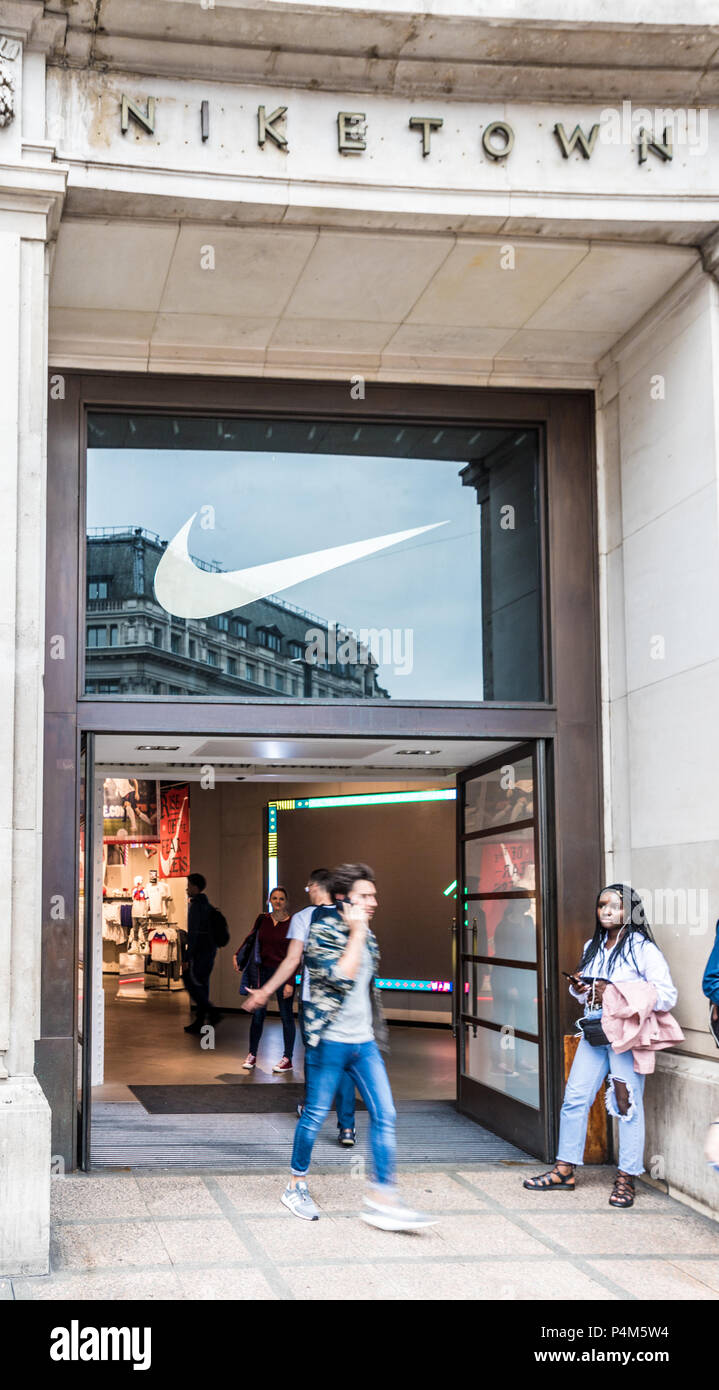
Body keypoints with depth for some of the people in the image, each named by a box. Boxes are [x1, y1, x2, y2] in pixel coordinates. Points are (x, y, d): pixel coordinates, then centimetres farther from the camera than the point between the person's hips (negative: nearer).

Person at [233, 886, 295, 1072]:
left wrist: (290, 982, -13)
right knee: (258, 1013, 4)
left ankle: (287, 1059, 11)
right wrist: (238, 955, 11)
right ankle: (252, 1054, 17)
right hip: (263, 971, 3)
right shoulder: (263, 919, 3)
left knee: (286, 1015, 2)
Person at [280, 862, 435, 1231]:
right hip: (330, 1039, -7)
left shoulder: (366, 936, 12)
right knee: (315, 1115, 4)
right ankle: (296, 1186, 22)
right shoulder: (322, 931, -11)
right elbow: (341, 977, -25)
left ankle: (382, 1198, -1)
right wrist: (356, 934, -19)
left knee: (384, 1115, -3)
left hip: (364, 1041, 7)